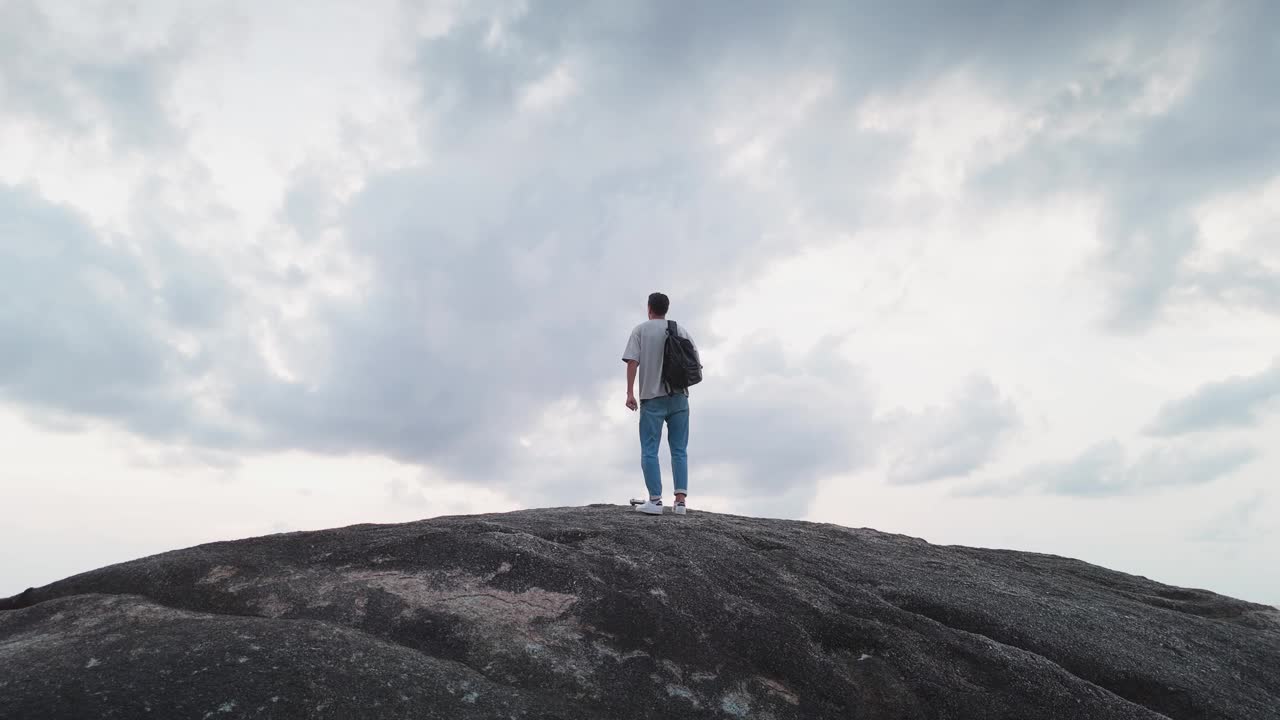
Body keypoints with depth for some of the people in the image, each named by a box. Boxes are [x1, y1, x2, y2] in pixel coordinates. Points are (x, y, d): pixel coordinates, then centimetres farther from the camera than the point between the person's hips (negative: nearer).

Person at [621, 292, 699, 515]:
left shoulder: (641, 330, 4)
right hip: (679, 397, 3)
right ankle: (680, 500, -1)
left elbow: (632, 361, -7)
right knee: (679, 450, 6)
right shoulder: (681, 329, 12)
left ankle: (655, 500, -6)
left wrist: (630, 392, -9)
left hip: (652, 397, -3)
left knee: (649, 451, 1)